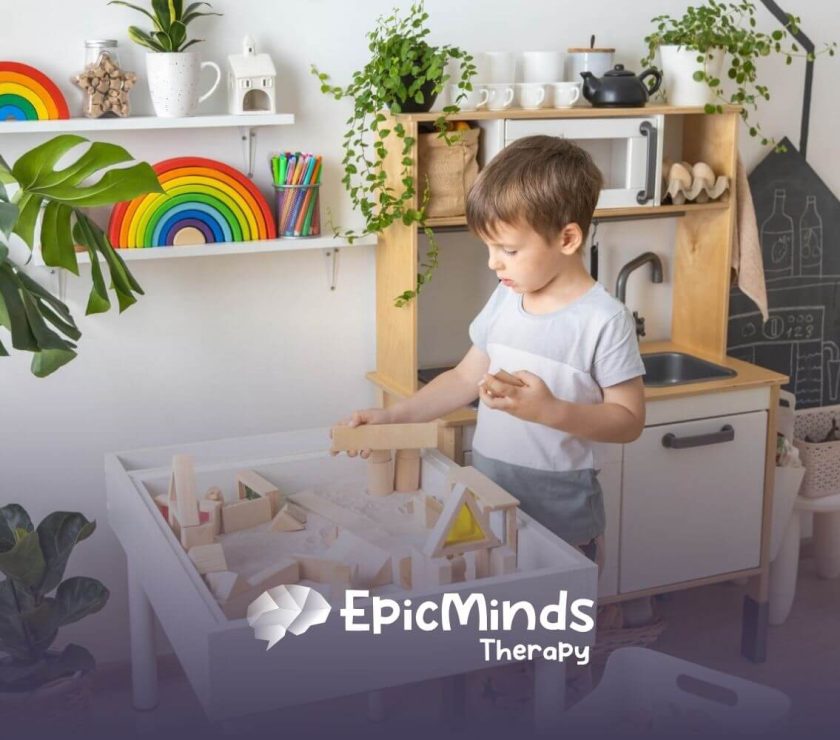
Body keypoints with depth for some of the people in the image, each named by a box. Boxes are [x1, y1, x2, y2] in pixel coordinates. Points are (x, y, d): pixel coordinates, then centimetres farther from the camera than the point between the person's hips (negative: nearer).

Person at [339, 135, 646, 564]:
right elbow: (466, 379, 12)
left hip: (560, 522, -6)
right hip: (488, 509, 6)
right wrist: (391, 417, 3)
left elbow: (629, 420, -14)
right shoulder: (505, 300, 3)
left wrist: (550, 410, -27)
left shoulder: (604, 320, -17)